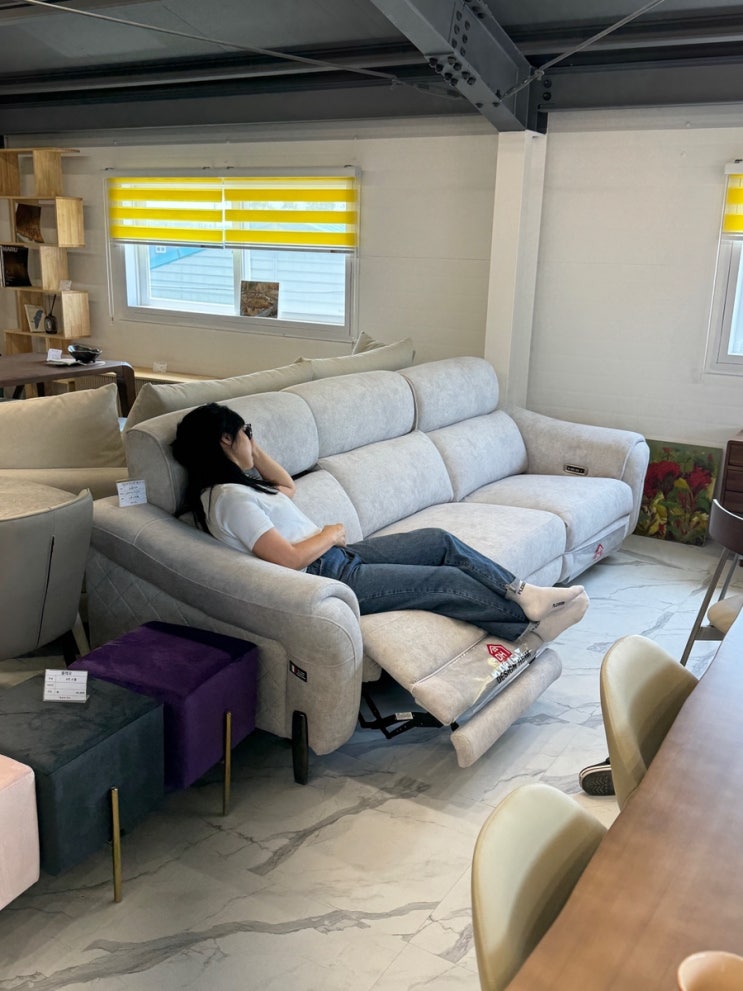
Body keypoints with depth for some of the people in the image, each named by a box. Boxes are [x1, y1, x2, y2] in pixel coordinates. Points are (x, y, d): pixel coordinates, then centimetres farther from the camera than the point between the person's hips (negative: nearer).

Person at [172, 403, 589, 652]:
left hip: (337, 558, 10)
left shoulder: (236, 482, 10)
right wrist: (331, 534, -7)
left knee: (442, 542, 4)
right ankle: (526, 623, 8)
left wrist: (252, 447, 15)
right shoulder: (229, 499, -21)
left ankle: (522, 594, 5)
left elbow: (286, 485, 28)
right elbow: (289, 559, -25)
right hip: (328, 579, -10)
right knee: (448, 581, -7)